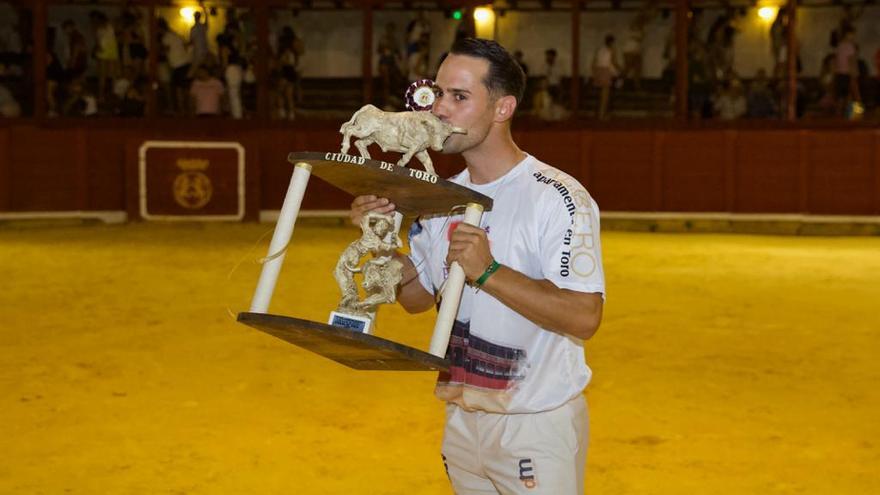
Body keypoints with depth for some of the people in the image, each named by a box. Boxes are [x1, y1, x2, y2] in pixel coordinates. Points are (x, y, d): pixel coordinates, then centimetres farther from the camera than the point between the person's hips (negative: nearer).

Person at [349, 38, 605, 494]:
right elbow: (418, 298, 11)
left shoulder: (557, 197, -18)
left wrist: (488, 272, -30)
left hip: (538, 426, -6)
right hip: (461, 417, 7)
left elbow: (583, 318, -25)